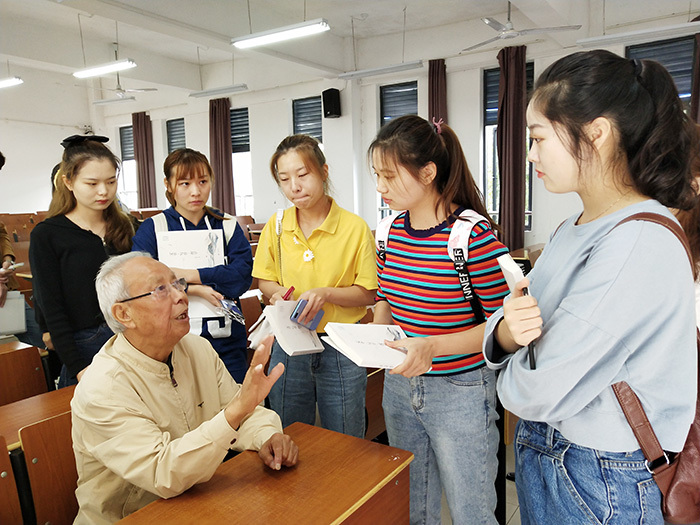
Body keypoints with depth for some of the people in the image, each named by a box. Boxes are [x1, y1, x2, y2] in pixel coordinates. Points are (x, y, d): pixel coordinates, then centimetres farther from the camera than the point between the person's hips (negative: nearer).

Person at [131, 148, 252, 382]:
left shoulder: (227, 227, 6)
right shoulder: (152, 229, 2)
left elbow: (242, 275, -9)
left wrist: (189, 275, -15)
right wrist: (194, 290, -17)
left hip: (226, 341, 2)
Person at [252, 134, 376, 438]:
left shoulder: (355, 227, -9)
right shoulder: (276, 227, 0)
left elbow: (368, 294, -6)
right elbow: (264, 281, 9)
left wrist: (327, 293, -23)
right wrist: (276, 292, -13)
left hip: (341, 349, -2)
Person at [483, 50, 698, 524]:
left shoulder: (639, 246, -27)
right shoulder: (575, 229, 3)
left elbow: (535, 393, -27)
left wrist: (513, 373, -6)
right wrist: (506, 331, -20)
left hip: (600, 487, -7)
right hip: (540, 450, 8)